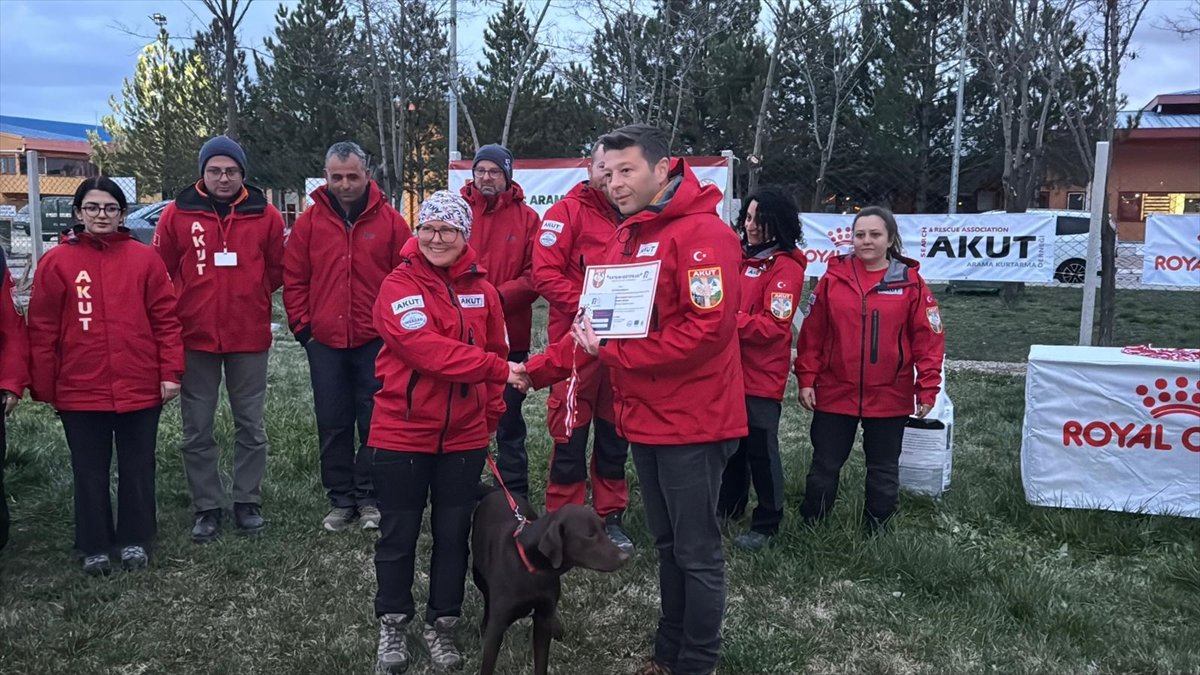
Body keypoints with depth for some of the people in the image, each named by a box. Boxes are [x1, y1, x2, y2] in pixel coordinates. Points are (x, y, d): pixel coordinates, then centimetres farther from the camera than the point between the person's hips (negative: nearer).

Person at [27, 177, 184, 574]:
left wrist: (171, 372, -4)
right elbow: (42, 330, 0)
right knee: (90, 472, 11)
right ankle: (94, 547, 25)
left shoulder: (144, 258, 1)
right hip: (80, 391, 0)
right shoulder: (57, 262, -1)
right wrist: (44, 388, 0)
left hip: (141, 388, 0)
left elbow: (166, 318, 1)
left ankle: (135, 541, 27)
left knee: (138, 468, 11)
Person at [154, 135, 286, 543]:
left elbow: (276, 269, 9)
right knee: (197, 430, 7)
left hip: (250, 337, 0)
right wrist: (185, 308, 3)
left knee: (250, 426, 9)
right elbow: (162, 271, 5)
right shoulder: (177, 214, -1)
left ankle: (248, 502, 22)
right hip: (195, 338, 0)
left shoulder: (265, 215, 0)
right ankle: (206, 508, 19)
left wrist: (248, 298, 3)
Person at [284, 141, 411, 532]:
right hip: (324, 342, 2)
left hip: (376, 342, -1)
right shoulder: (310, 222, 4)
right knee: (333, 425, 9)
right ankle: (340, 500, 20)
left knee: (374, 423, 5)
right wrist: (303, 326, 0)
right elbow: (294, 279, 6)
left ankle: (368, 497, 18)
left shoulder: (390, 221, 1)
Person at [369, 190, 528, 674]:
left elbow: (496, 351, 12)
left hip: (464, 436, 4)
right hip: (402, 434, -3)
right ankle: (392, 627, 28)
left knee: (453, 533, 13)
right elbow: (426, 347, -25)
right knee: (398, 534, 10)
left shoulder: (481, 290, 4)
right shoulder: (399, 286, -11)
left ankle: (441, 624, 30)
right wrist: (497, 369, -29)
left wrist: (491, 412, 6)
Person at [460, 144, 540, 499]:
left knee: (509, 419, 9)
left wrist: (499, 297, -16)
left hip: (510, 337, -1)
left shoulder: (526, 218, 2)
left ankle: (514, 496, 21)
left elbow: (535, 274, -3)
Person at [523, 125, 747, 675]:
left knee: (697, 552, 5)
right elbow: (597, 324, 16)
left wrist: (613, 353, -22)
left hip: (692, 423, -8)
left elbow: (707, 329, -25)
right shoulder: (624, 241, 11)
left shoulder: (703, 234, -16)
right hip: (645, 419, 8)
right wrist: (536, 370, 7)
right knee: (667, 543, 20)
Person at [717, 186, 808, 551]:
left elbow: (774, 326, -19)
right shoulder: (740, 255, 10)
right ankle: (728, 509, 35)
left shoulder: (786, 266, -11)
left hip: (761, 377, -7)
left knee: (760, 449, 2)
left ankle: (766, 524, 17)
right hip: (730, 369, 7)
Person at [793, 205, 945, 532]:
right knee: (824, 467, 10)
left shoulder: (911, 283, -3)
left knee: (884, 472, 13)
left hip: (890, 398, 0)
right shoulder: (833, 277, -1)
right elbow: (812, 333, 0)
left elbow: (928, 339, -3)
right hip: (834, 393, 0)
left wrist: (927, 389, -7)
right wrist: (806, 379, -4)